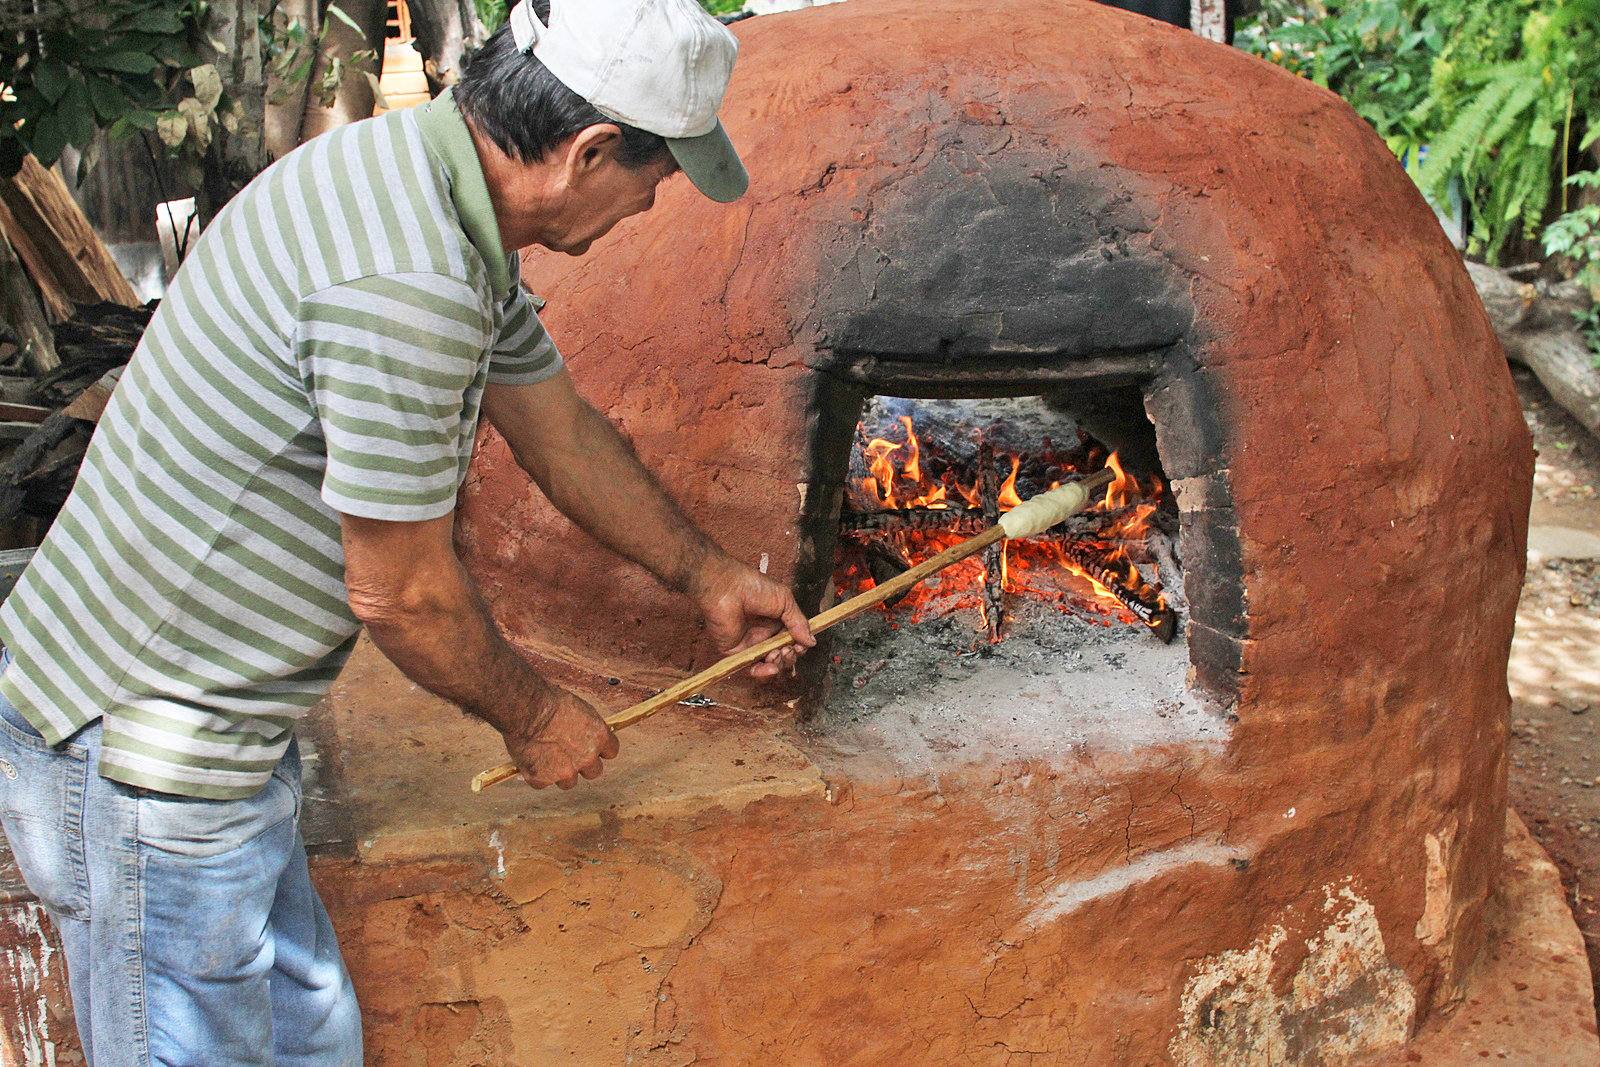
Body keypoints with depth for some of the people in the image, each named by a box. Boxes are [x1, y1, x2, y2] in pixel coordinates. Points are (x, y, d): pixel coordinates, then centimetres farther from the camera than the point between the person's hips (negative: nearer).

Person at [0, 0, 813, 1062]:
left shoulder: (438, 189, 4)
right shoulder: (406, 286, -30)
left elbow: (564, 433, 16)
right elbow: (401, 591, -21)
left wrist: (709, 575, 26)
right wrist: (535, 717, -2)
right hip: (149, 759, -9)